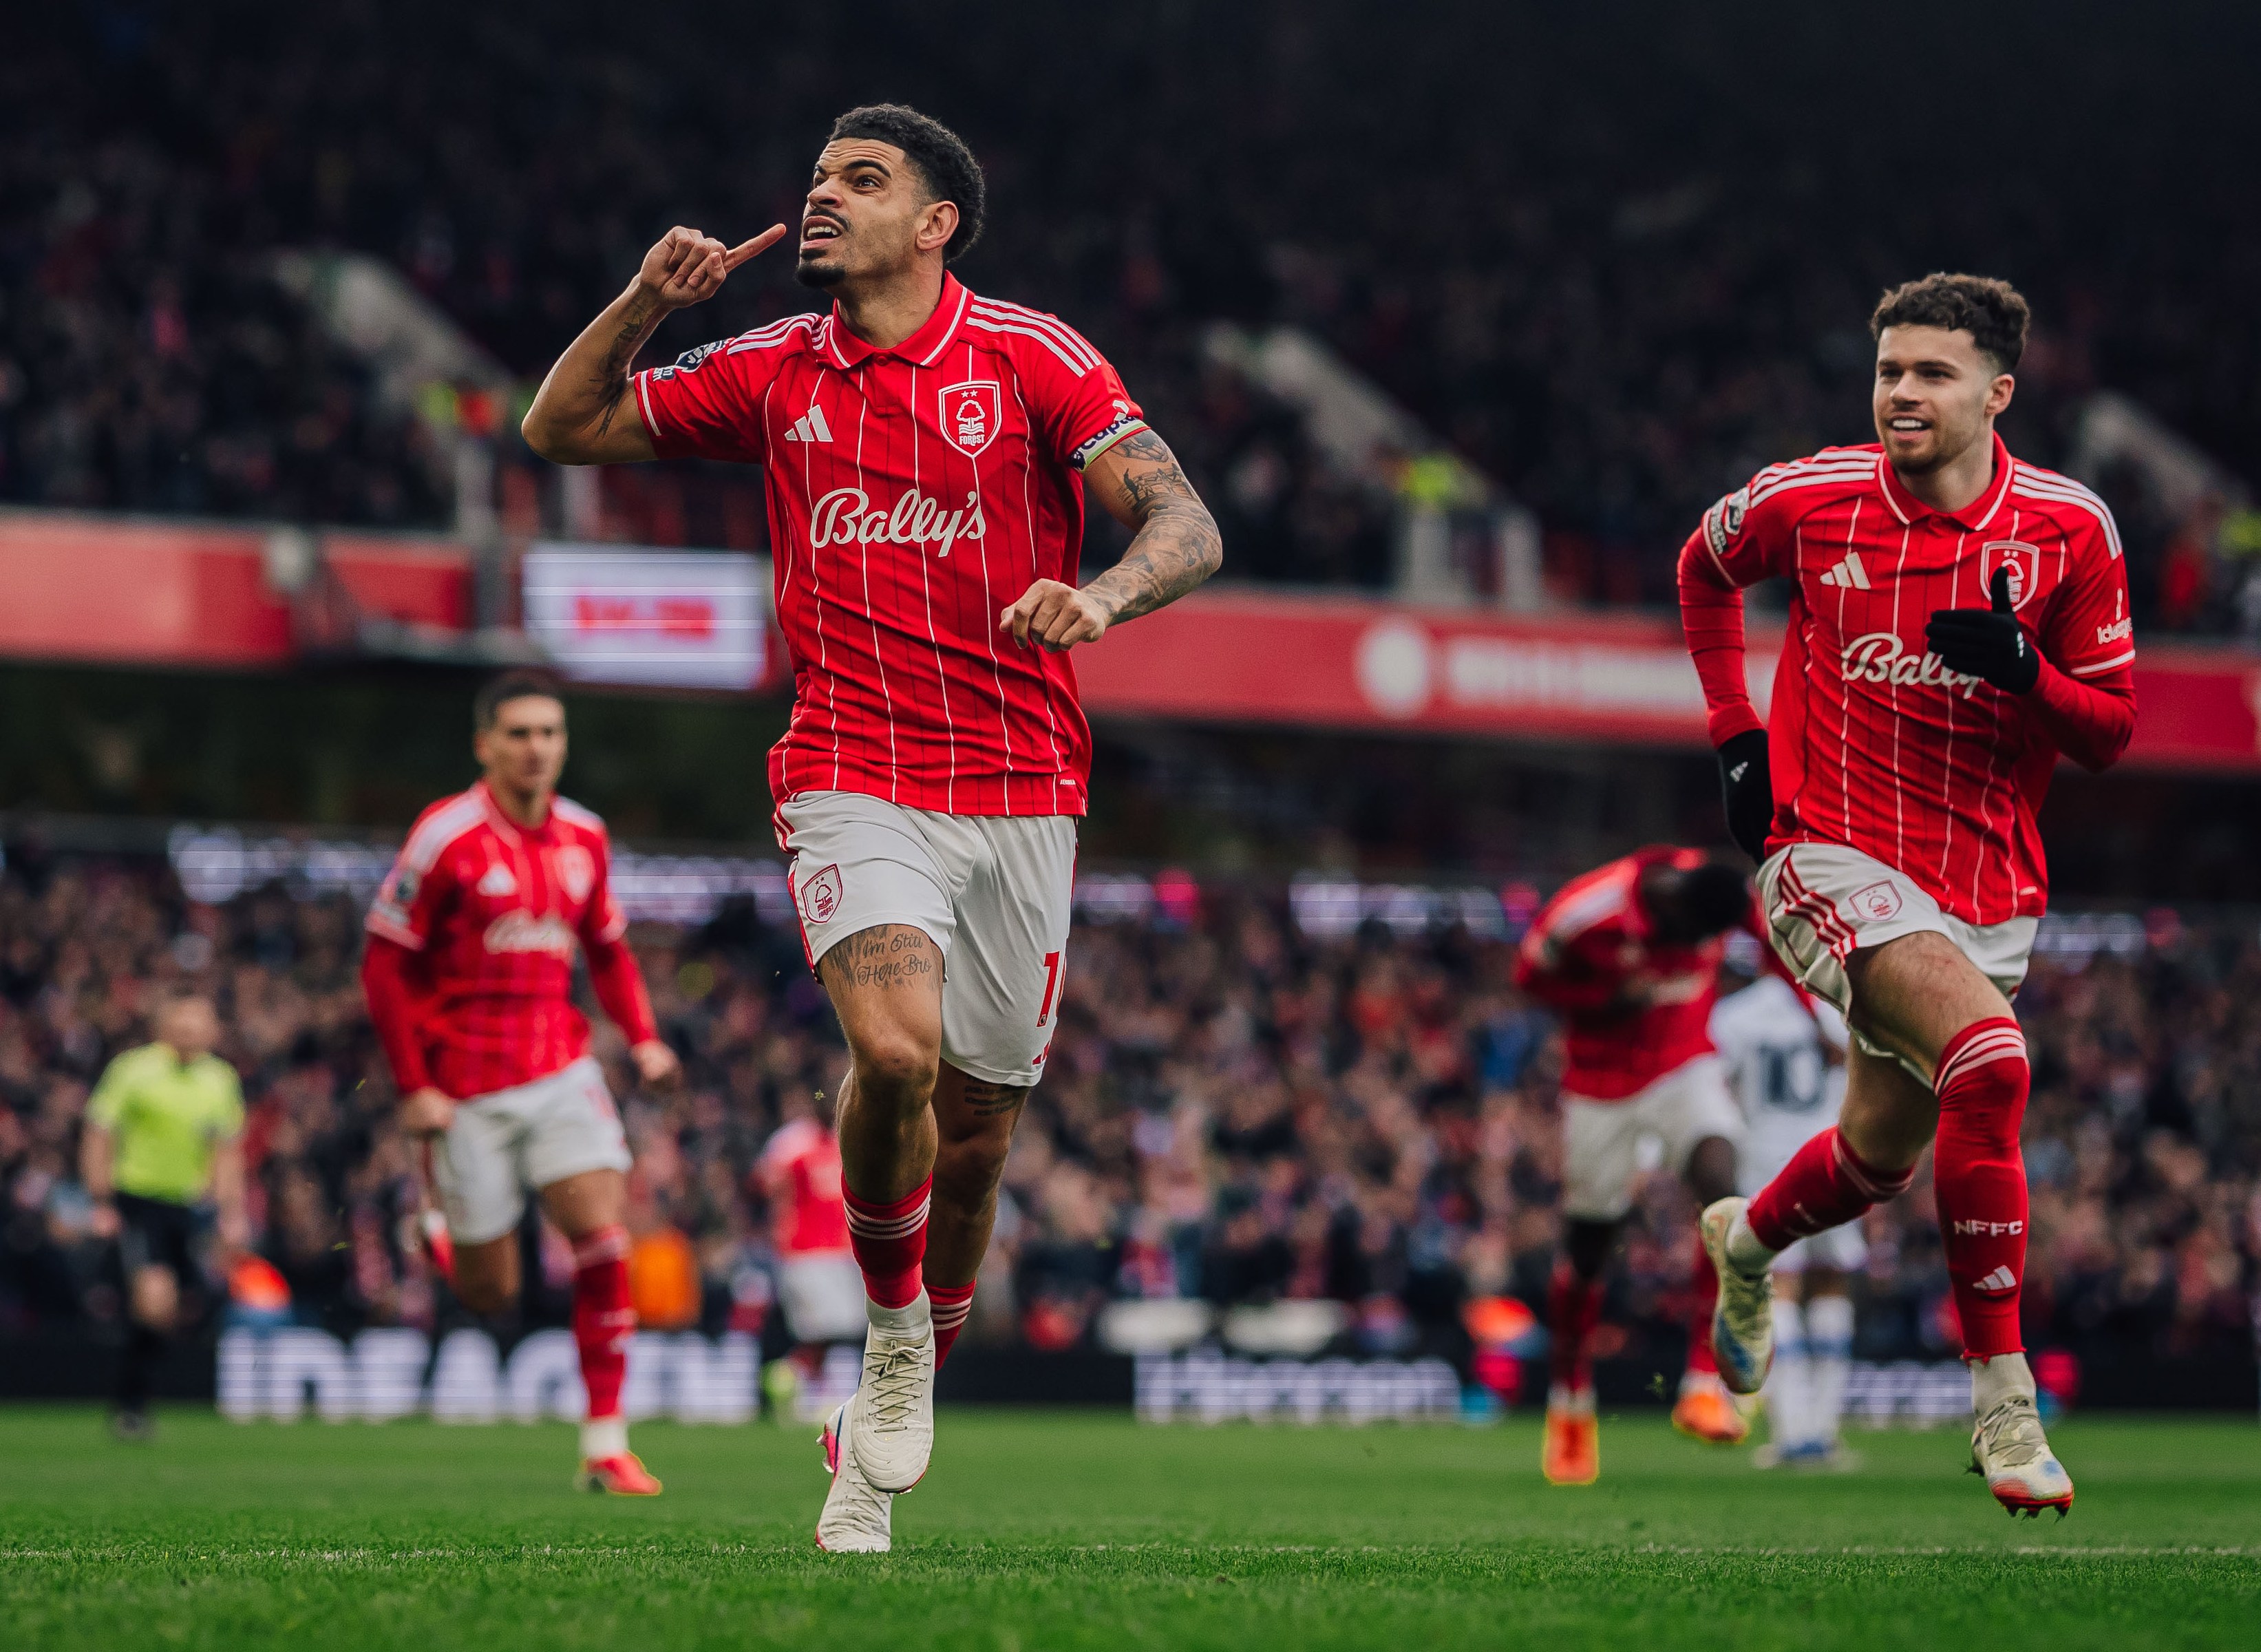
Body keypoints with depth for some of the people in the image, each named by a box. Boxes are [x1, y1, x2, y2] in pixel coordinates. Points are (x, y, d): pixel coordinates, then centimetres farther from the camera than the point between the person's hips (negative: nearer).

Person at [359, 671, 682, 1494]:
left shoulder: (584, 838, 5)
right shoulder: (447, 837, -11)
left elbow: (607, 946, 20)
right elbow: (385, 964, -8)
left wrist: (642, 1036, 4)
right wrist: (413, 1085, -13)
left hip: (560, 1070, 4)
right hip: (468, 1088, -4)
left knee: (603, 1233, -14)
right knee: (490, 1293, 1)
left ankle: (606, 1446, -12)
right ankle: (438, 1232, 40)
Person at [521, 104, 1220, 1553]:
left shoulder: (1030, 357, -1)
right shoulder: (776, 375, 8)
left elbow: (1188, 527, -8)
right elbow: (561, 429, 17)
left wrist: (1098, 599, -30)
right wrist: (647, 304, -1)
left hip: (1021, 791, 0)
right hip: (854, 783, 0)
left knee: (976, 1130, 5)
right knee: (897, 1051, -27)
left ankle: (883, 1447, 25)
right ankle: (893, 1337, -2)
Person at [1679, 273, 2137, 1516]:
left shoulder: (2068, 528, -5)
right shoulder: (1810, 500, -7)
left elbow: (2110, 733, -1)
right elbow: (1704, 566, 15)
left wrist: (2021, 669, -22)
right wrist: (1736, 734, 6)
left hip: (1988, 885, 4)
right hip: (1833, 854, -4)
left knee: (1881, 1154, 15)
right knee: (1988, 1054, -28)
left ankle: (1748, 1242, 53)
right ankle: (2001, 1396, -22)